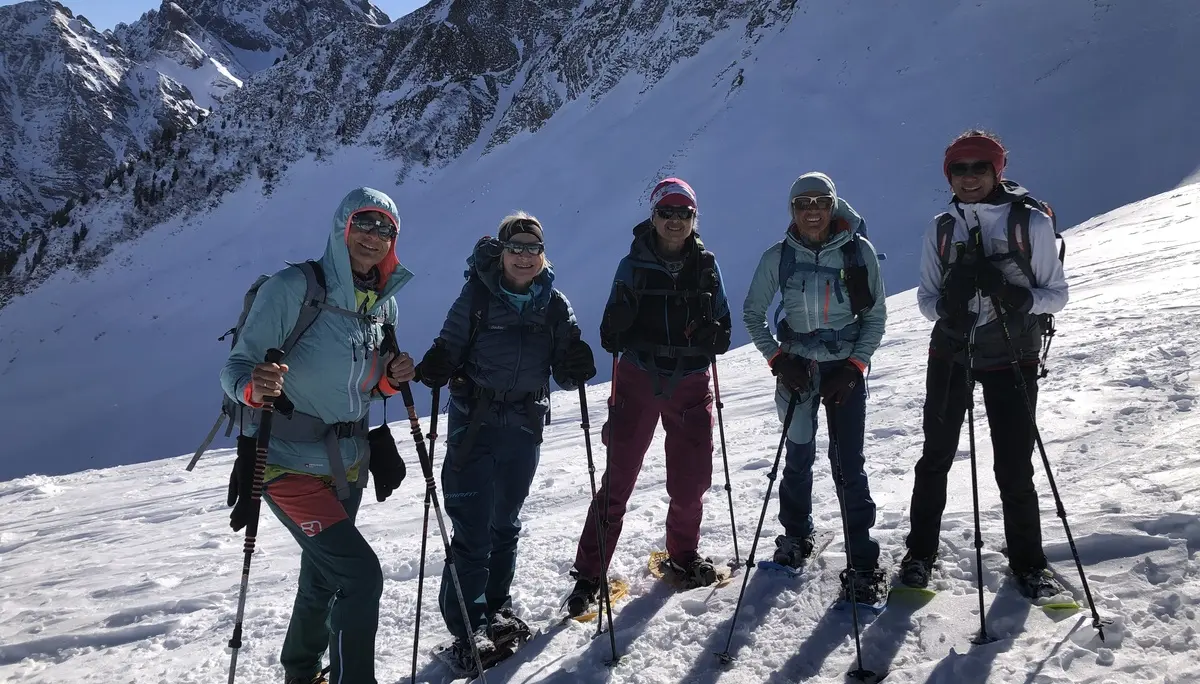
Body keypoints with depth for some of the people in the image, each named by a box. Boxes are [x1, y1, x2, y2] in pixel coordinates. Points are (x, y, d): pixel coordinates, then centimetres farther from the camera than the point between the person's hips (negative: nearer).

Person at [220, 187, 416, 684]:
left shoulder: (383, 303, 2)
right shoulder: (292, 288, -17)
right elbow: (235, 368, -18)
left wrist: (391, 379, -9)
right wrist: (254, 387, -39)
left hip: (347, 464, 7)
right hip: (290, 464, -7)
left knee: (323, 578, 23)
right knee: (360, 575, -15)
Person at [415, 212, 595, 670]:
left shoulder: (555, 305, 3)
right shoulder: (477, 296, -5)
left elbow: (564, 376, 5)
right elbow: (451, 349, -3)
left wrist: (576, 368, -17)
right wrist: (437, 367, -24)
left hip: (524, 427, 3)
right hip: (474, 422, -3)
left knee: (505, 523, 17)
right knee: (472, 529, -5)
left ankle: (497, 609, 35)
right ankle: (467, 627, 8)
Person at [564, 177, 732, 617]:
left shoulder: (706, 266, 5)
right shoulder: (633, 265, -1)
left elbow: (723, 333, 8)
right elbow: (610, 338, -1)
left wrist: (712, 333, -14)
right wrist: (618, 326, -23)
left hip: (691, 385, 2)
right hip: (638, 381, -2)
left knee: (691, 481, 7)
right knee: (618, 481, -2)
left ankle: (683, 556, 33)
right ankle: (589, 575, 7)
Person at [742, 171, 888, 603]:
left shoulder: (859, 251, -6)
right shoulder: (779, 256, -4)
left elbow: (875, 316, 0)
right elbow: (752, 314, 4)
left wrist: (854, 367, -9)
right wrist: (778, 360, -7)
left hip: (846, 368, -1)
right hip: (797, 367, 1)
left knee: (848, 463, -6)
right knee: (799, 456, 11)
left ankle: (863, 565, 2)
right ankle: (796, 537, 34)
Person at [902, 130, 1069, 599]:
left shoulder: (1032, 222, -6)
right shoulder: (941, 229, 2)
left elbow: (1057, 293, -3)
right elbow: (926, 297, 5)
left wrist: (1022, 299, -25)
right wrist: (946, 305, -19)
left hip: (1011, 356, -2)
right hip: (951, 353, 3)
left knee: (1014, 467, 1)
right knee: (935, 457, 10)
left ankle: (1028, 563, 21)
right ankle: (920, 553, 24)